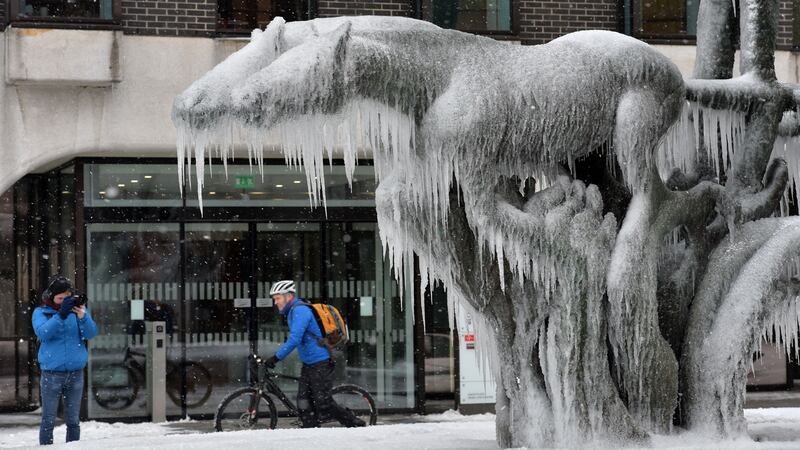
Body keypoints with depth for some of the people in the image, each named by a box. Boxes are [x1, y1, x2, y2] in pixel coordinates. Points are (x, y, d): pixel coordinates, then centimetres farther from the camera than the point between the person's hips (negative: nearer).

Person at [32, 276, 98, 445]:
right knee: (48, 420, -3)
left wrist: (83, 317, -25)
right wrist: (61, 315, -28)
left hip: (76, 372, 2)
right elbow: (43, 333, -16)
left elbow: (91, 334, -5)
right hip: (52, 373, -2)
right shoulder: (41, 312, 2)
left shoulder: (78, 309, 6)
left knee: (73, 420, 6)